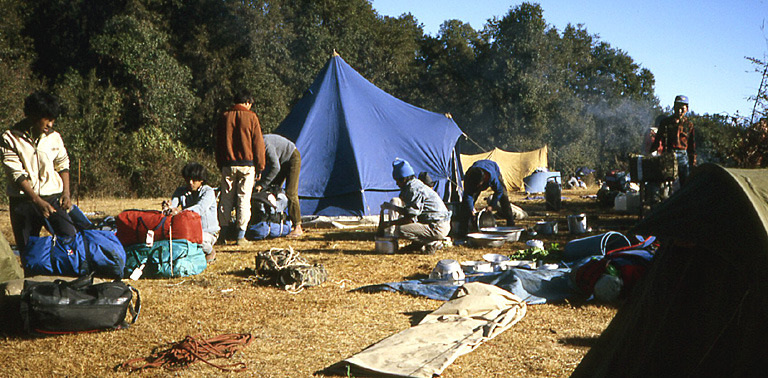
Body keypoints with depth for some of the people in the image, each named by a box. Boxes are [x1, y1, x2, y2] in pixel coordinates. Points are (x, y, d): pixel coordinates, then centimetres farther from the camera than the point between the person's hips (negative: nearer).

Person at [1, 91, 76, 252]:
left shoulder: (54, 137, 7)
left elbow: (63, 165, 17)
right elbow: (16, 174, -11)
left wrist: (66, 193, 3)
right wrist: (38, 201, -20)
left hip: (53, 197, 2)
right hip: (23, 201, -2)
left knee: (71, 237, -12)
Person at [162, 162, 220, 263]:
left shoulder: (208, 191, -12)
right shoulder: (180, 191, 4)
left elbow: (200, 208, -31)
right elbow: (172, 204, -13)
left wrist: (180, 211, -50)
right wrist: (167, 207, -40)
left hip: (208, 233, -4)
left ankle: (210, 251, -1)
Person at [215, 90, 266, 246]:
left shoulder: (224, 117, 7)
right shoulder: (251, 117, -3)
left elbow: (218, 143, 12)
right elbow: (258, 144, -2)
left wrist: (220, 165, 18)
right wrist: (260, 167, 5)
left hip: (228, 164, 3)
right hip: (247, 165, -3)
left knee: (226, 199, 9)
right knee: (244, 199, 0)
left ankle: (223, 234, 13)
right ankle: (241, 236, 1)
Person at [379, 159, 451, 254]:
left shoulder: (415, 189, -17)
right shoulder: (416, 184, 13)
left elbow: (410, 218, -20)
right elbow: (409, 212, 18)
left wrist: (389, 223, -12)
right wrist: (392, 207, 12)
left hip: (438, 228, -10)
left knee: (399, 230, -22)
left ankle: (432, 243, -8)